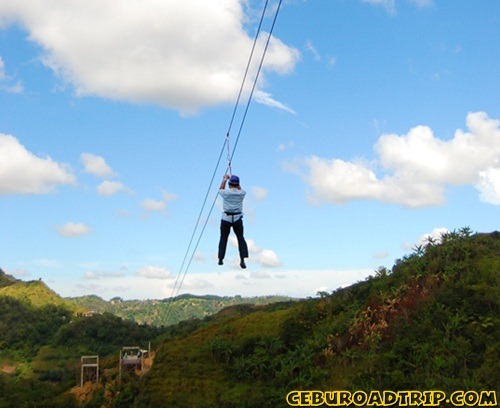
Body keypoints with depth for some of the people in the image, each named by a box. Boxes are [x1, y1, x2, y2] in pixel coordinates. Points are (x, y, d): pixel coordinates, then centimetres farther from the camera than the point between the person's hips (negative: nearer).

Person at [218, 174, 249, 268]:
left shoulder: (225, 193, -6)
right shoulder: (242, 193, -2)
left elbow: (220, 189, 19)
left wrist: (224, 179, 31)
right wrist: (236, 180, 30)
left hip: (226, 219, -1)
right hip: (237, 219, 1)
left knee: (223, 238, 13)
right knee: (241, 238, 7)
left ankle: (220, 259, 17)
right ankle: (242, 259, -7)